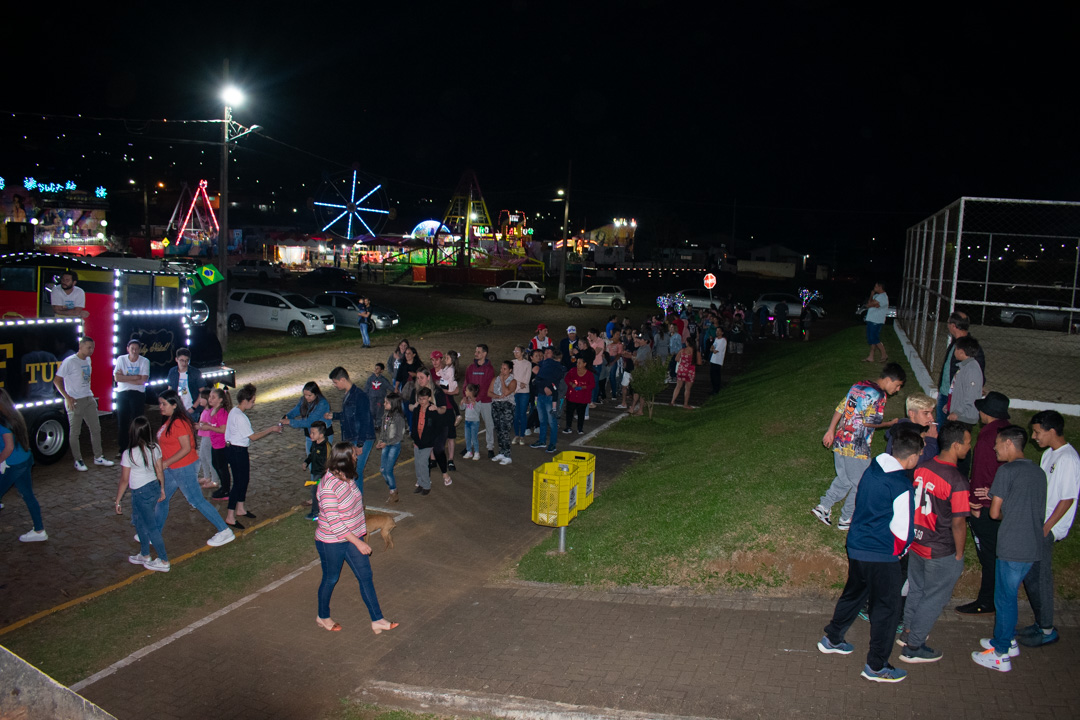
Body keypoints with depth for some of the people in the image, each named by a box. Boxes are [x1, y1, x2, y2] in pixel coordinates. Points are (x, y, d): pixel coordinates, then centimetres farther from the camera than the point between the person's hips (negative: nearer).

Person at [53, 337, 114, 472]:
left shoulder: (87, 360, 10)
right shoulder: (70, 361, -13)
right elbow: (57, 380, -12)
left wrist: (89, 393, 11)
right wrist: (67, 397, -17)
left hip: (89, 399, 7)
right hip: (75, 401, -7)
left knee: (96, 428, 10)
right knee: (75, 432, 2)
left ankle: (98, 457, 20)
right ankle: (78, 461, 11)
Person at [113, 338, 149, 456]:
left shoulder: (144, 361, -2)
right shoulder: (121, 359, 2)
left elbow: (143, 381, -12)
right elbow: (116, 377, -9)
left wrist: (125, 378, -10)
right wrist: (135, 377, -14)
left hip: (138, 394, -2)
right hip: (122, 394, 2)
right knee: (122, 423, 4)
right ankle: (123, 450, 14)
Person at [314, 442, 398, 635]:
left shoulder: (346, 478, -2)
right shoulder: (328, 487, -30)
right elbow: (334, 522, -29)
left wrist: (359, 534, 20)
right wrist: (358, 542, -26)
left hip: (352, 536, 8)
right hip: (332, 542, -8)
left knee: (366, 576, 8)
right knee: (331, 579, 13)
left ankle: (377, 620, 15)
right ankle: (323, 617, 38)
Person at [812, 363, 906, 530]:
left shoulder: (858, 385, 11)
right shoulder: (878, 394, -14)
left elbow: (840, 409, 14)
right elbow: (869, 421, -20)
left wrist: (831, 431, 18)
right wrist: (889, 424, -3)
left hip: (840, 441, 8)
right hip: (857, 447, -8)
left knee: (843, 479, 22)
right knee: (860, 485, 9)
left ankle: (823, 507, 19)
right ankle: (846, 520, 18)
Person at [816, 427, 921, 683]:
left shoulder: (872, 470, 1)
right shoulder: (901, 487, -22)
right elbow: (902, 531, -16)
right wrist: (900, 551, 3)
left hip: (856, 547, 8)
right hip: (882, 556, -8)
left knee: (853, 594, 26)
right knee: (887, 608, 7)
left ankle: (832, 639, 42)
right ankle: (876, 666, 17)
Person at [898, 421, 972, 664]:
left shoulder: (922, 467, -4)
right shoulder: (957, 481, -25)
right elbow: (958, 523, -21)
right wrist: (959, 553, -8)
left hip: (916, 542, 7)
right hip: (942, 552, -7)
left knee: (916, 589, 25)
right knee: (933, 598, 10)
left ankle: (909, 631, 43)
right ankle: (913, 648, 20)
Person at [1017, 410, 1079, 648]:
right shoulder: (1049, 454, 10)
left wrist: (1045, 529, -17)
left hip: (1048, 529, -9)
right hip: (1035, 524, 9)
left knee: (1039, 578, -3)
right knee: (1030, 574, 13)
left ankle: (1047, 631, 9)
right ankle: (1041, 624, 25)